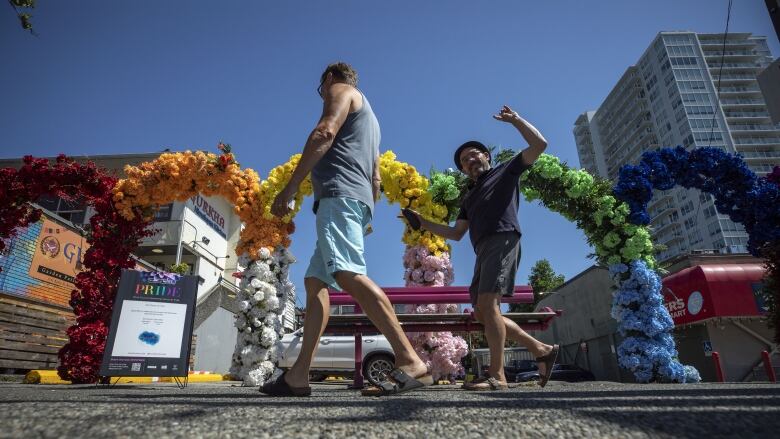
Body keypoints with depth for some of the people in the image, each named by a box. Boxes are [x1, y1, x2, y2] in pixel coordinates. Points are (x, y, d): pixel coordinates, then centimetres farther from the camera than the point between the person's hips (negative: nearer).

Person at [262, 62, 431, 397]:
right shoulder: (367, 118, 36)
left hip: (339, 194, -10)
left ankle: (410, 362, -30)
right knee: (315, 282, 3)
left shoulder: (341, 91, 10)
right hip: (358, 199, 10)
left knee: (348, 274, -24)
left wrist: (290, 187, -15)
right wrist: (367, 216, 30)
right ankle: (298, 375, 0)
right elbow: (375, 176, 30)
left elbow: (325, 133, -11)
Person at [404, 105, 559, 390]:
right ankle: (542, 350, 9)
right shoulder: (469, 198, 31)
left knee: (487, 304, -19)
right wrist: (422, 223, 22)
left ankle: (497, 376, -16)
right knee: (482, 312, 2)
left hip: (502, 241, -8)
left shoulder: (506, 171, 16)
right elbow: (456, 234, 26)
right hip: (483, 251, 8)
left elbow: (539, 144, 7)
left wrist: (515, 119, 10)